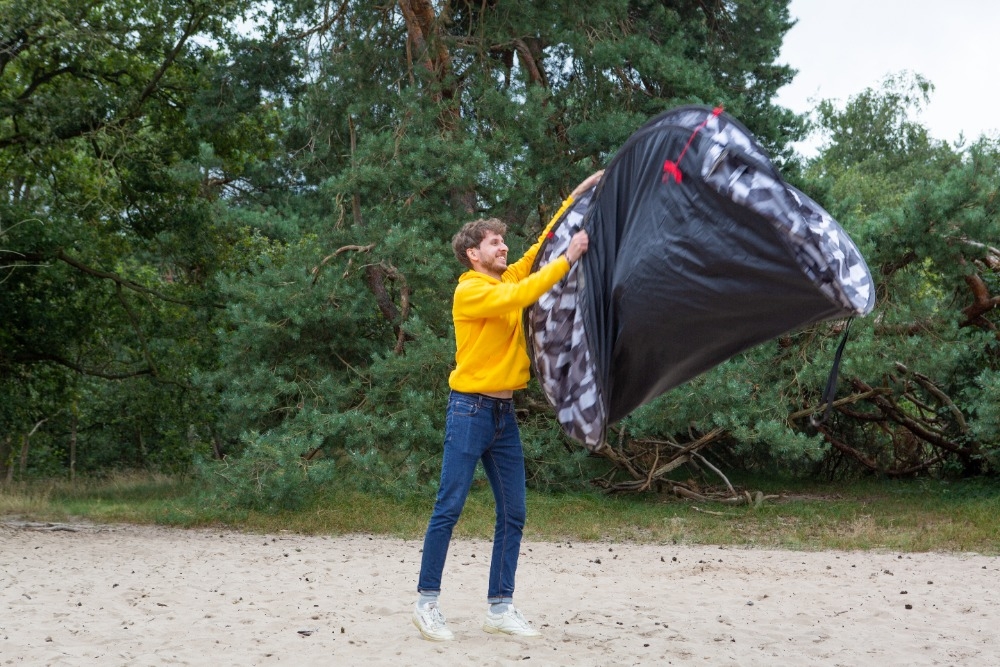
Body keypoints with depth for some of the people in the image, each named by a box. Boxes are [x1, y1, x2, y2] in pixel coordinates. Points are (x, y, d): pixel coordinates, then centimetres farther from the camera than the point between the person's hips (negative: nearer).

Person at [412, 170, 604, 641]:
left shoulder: (509, 279, 12)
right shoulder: (470, 291, -10)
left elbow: (542, 244, 14)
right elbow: (519, 297, -26)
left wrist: (577, 196, 8)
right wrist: (567, 259, -23)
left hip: (505, 412, 8)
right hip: (470, 410, -8)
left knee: (513, 514, 6)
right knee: (449, 509, -4)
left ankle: (500, 607, 11)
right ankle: (427, 602, 3)